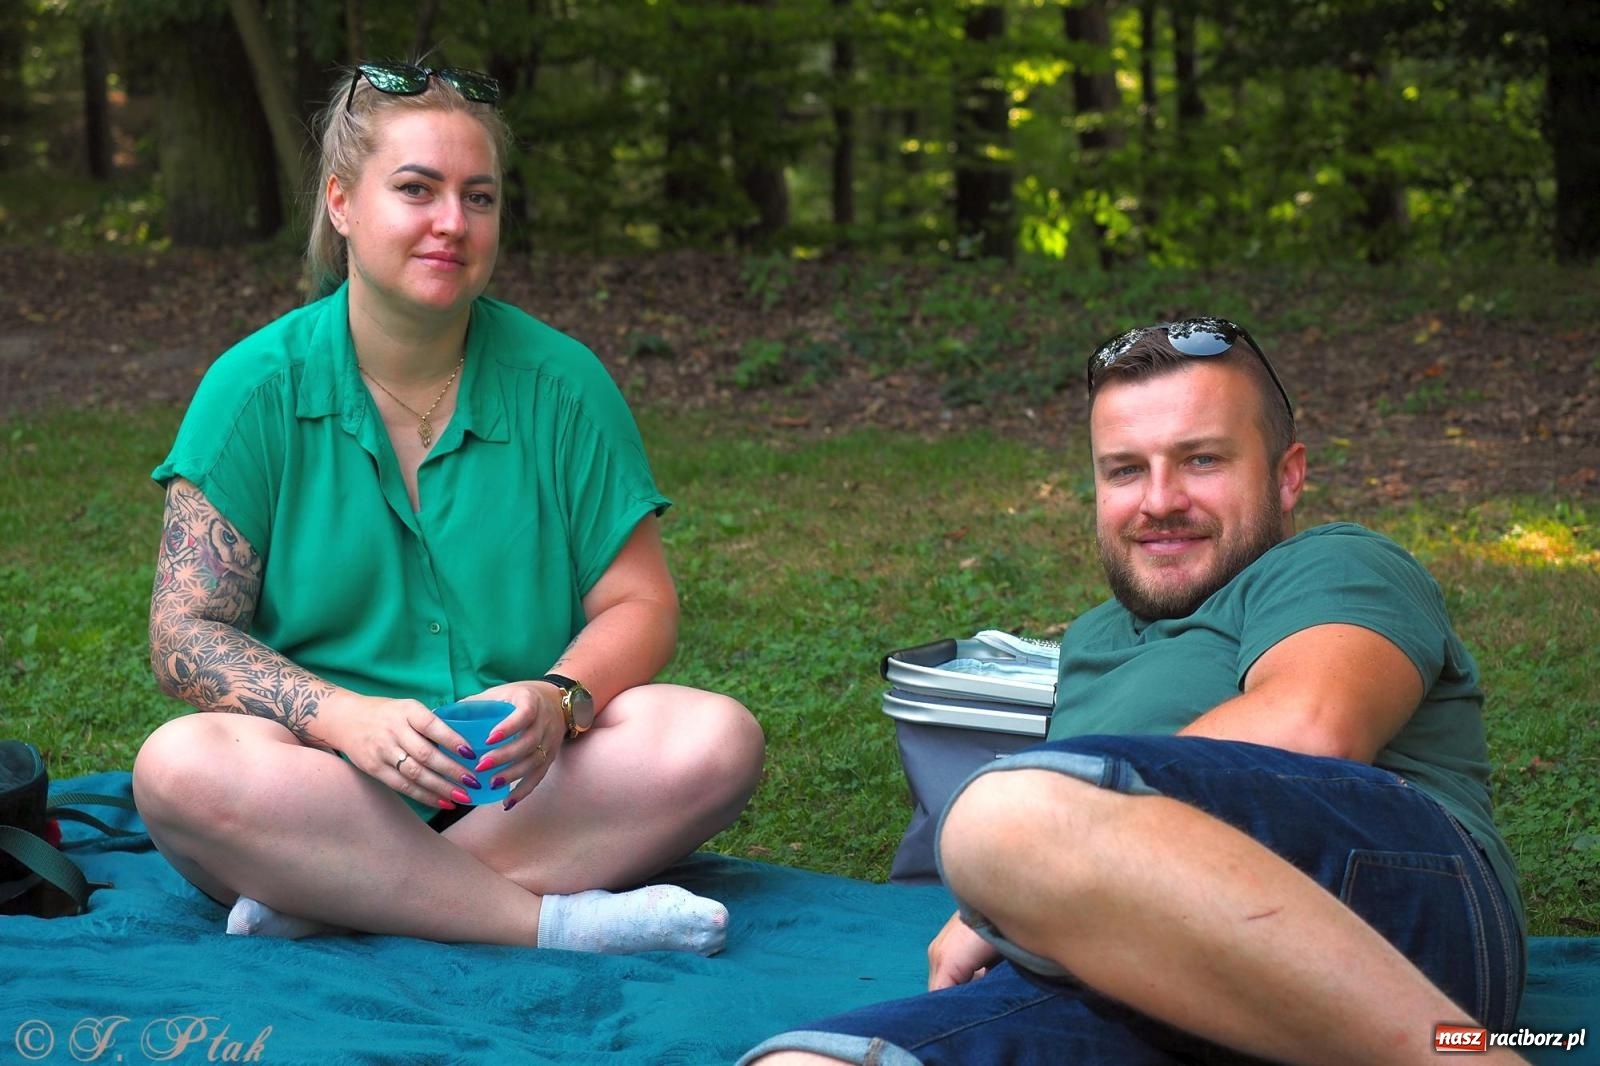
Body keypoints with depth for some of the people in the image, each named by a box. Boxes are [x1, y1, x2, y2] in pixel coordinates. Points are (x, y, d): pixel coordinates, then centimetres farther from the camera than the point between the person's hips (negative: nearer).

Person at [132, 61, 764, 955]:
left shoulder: (561, 382, 4)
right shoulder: (257, 388, 0)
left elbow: (639, 604, 4)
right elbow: (186, 635, -4)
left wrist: (557, 700, -19)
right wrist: (343, 716, -23)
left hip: (525, 786, 2)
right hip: (327, 777, -1)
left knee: (720, 739, -25)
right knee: (179, 766, -32)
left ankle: (330, 894, -27)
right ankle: (555, 923, -28)